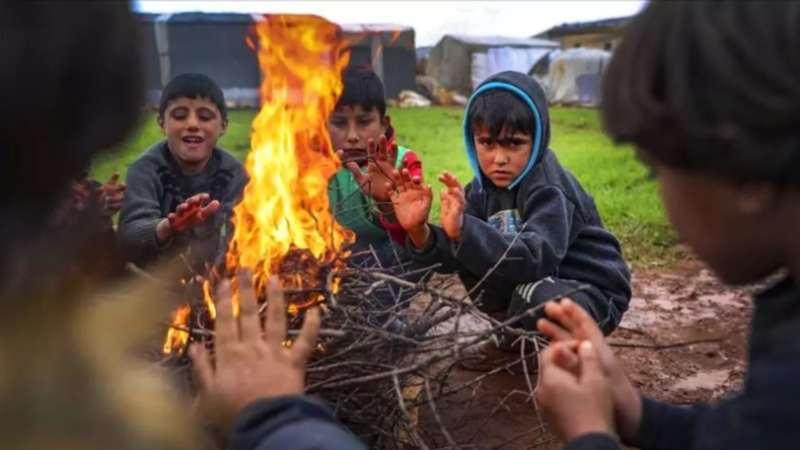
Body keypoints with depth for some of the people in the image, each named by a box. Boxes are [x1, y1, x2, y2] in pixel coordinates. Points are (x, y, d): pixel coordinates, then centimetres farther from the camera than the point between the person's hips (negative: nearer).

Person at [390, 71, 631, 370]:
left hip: (594, 295, -6)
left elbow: (535, 259, -42)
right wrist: (421, 234, -33)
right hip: (535, 279, 7)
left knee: (536, 295, -37)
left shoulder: (548, 189, -25)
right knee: (469, 253, -10)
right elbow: (452, 256, -12)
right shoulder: (485, 186, -4)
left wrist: (464, 230, -54)